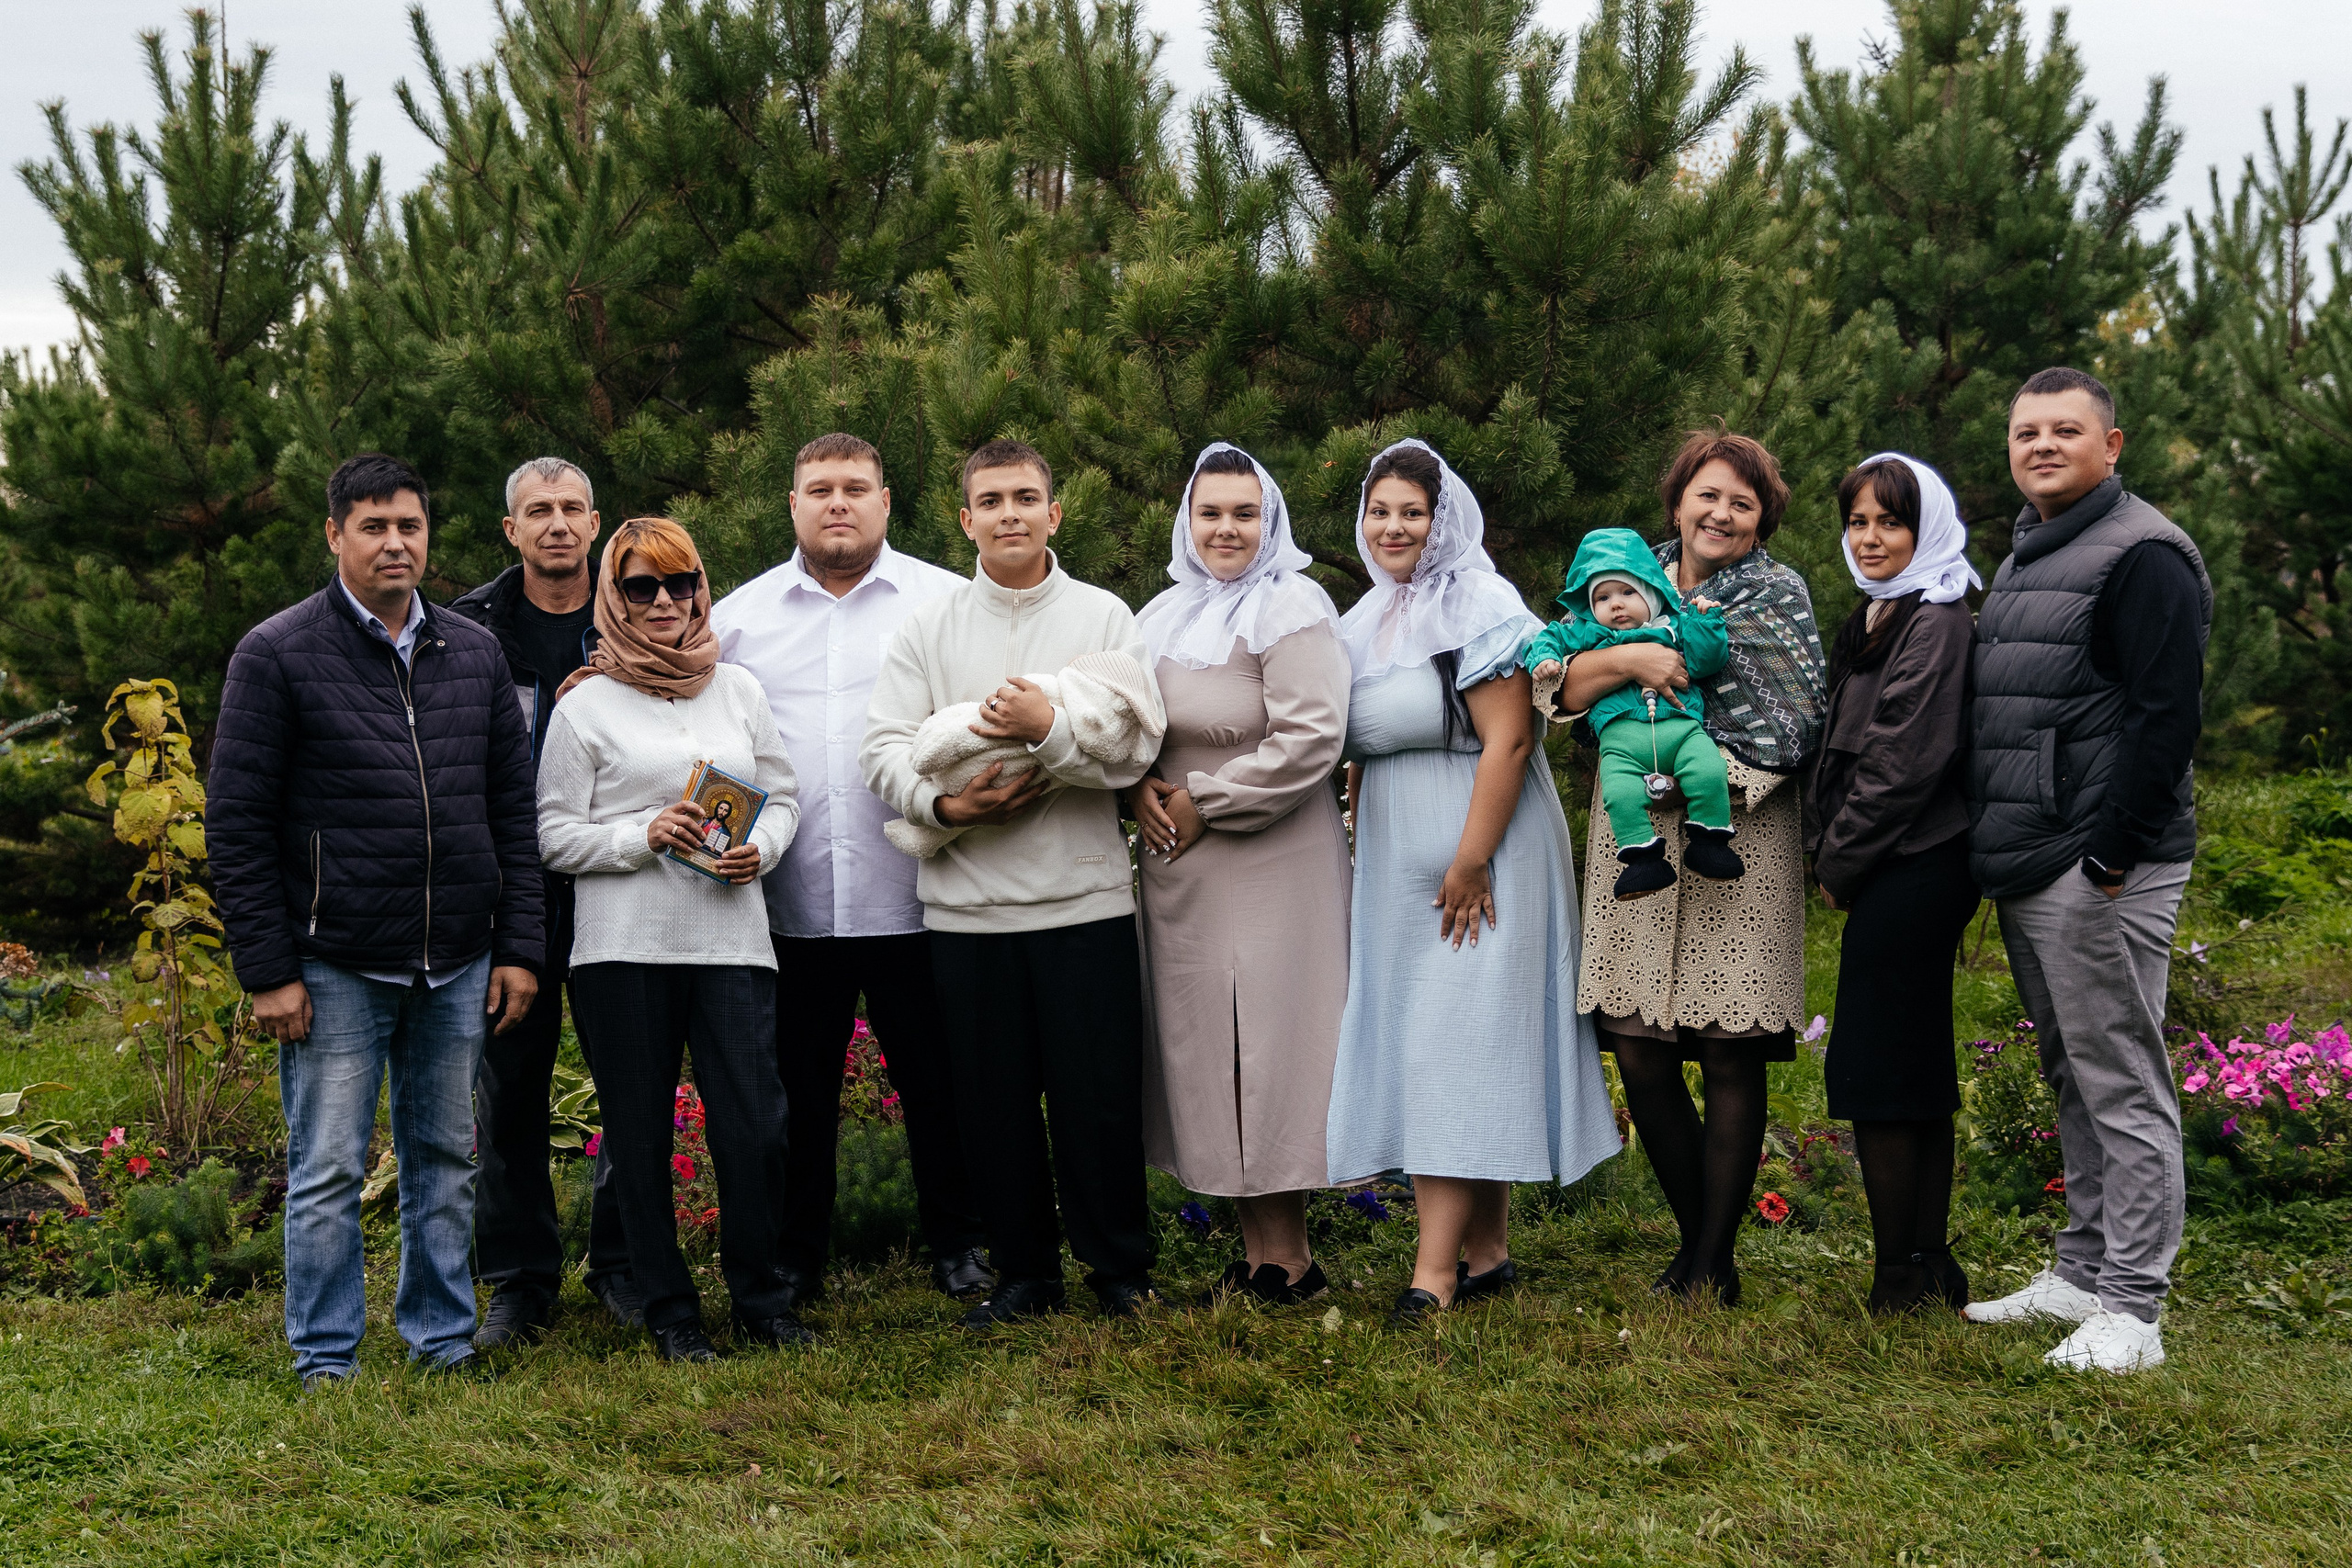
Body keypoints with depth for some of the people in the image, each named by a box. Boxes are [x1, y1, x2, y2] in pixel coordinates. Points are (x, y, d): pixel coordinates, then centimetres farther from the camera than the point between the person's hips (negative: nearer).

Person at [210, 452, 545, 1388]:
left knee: (445, 1160, 12)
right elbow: (236, 824, -5)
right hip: (336, 967, -4)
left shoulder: (475, 653, 10)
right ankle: (326, 1358, 13)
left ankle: (443, 1336, 24)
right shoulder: (277, 655, -4)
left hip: (458, 965, 4)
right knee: (328, 1171, 2)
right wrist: (269, 970, -10)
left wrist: (519, 945, 5)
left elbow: (513, 810, 12)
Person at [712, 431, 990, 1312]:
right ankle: (794, 1256, 23)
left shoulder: (949, 603, 4)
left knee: (936, 1083, 7)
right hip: (789, 903, 2)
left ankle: (956, 1243, 23)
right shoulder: (738, 616, 10)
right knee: (798, 1090, 10)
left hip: (914, 899, -1)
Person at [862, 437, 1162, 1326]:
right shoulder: (927, 627, 9)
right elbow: (883, 748, 1)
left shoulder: (1104, 617, 5)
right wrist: (942, 804, -16)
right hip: (967, 905, 2)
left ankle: (1122, 1270, 17)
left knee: (1099, 1098, 1)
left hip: (1084, 898, -2)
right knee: (993, 1102, 8)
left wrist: (1048, 730, -21)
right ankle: (1025, 1274, 22)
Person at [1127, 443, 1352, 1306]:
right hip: (1180, 871, 7)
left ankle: (1288, 1259, 4)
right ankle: (1255, 1249, 16)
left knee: (1263, 1047, -5)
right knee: (1206, 1049, 8)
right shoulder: (1164, 617, 16)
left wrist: (1204, 801, -13)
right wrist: (1138, 791, -1)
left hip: (1271, 868, -7)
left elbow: (1310, 740, -17)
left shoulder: (1291, 610, -7)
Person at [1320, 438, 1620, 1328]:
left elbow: (1507, 743, -18)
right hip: (1398, 869, 8)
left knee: (1460, 1047, -9)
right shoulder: (1366, 623, 15)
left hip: (1479, 861, -8)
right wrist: (1365, 850, 13)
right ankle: (1487, 1252, 14)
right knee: (1415, 1048, 7)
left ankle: (1436, 1270, -10)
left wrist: (1471, 864, -22)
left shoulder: (1481, 610, -10)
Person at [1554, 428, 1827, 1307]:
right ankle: (1695, 1237, 19)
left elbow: (1801, 720, -4)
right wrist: (1628, 658, -14)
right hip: (1636, 837, 4)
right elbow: (1566, 689, 4)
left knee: (1730, 1058, -2)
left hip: (1737, 836, -3)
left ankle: (1713, 1264, 7)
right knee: (1639, 1051, 2)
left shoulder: (1778, 594, 4)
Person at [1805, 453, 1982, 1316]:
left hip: (1909, 876, -10)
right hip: (1902, 876, 10)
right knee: (1919, 1070, 13)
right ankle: (1931, 1263, 21)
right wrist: (1831, 855, 9)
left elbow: (1903, 766, -17)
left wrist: (1839, 862, -9)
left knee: (1874, 1073, -5)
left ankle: (1902, 1275, 2)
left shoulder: (1936, 624, -14)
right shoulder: (1876, 619, 16)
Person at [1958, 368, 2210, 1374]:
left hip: (2097, 872, -10)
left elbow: (2166, 716, -17)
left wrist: (2111, 852, -21)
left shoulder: (2142, 556, -10)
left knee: (2122, 1085, -5)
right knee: (2073, 1080, 15)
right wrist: (1994, 852, 17)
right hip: (2024, 873, 10)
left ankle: (2130, 1311, -1)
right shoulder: (2023, 561, 20)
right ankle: (2082, 1273, 24)